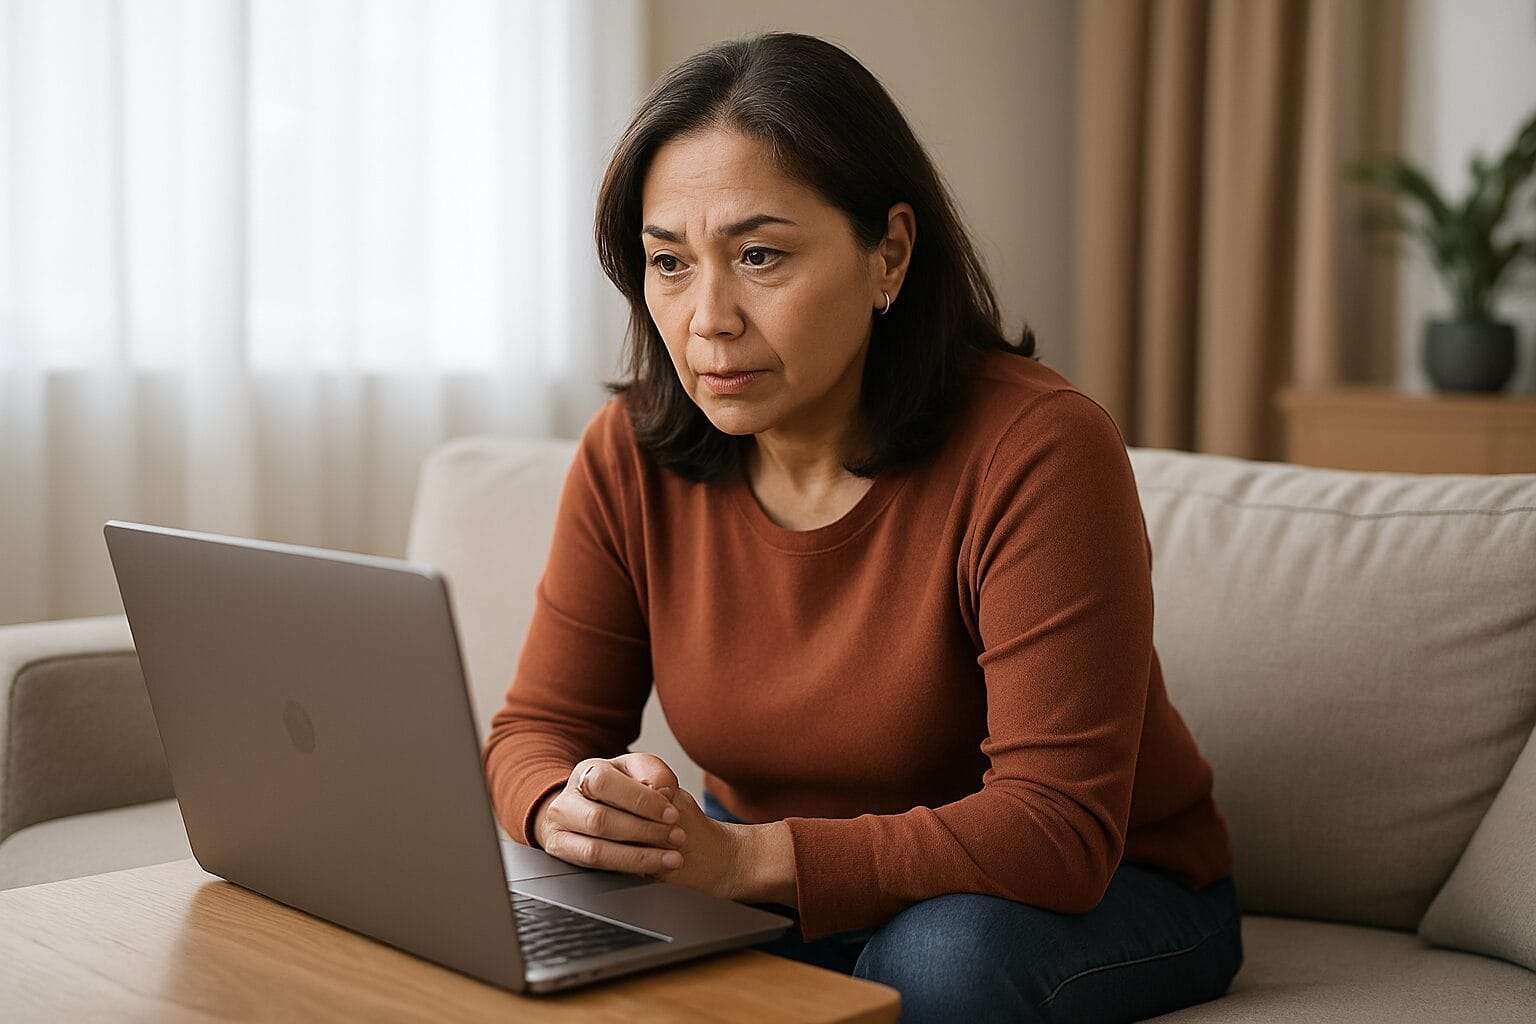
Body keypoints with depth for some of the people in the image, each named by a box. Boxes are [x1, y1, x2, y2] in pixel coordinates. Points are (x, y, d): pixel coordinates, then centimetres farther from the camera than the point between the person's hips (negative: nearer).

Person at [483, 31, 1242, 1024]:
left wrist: (742, 855, -39)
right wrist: (577, 817, -29)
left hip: (1099, 891, -3)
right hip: (774, 879, 4)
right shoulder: (632, 456, -10)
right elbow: (539, 728, -4)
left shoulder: (1037, 449, -26)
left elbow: (1058, 829, -30)